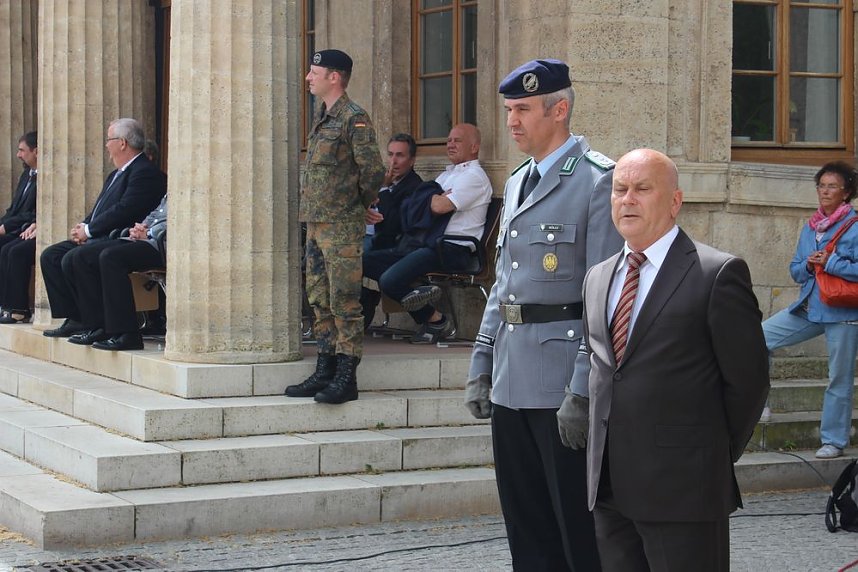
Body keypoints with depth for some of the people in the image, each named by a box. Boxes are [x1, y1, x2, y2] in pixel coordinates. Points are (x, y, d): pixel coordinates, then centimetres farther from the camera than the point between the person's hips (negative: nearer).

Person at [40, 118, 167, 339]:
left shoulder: (146, 173, -12)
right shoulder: (116, 175, 22)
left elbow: (123, 211, -21)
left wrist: (89, 230, -14)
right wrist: (84, 227, 2)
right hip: (99, 237, 11)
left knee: (72, 259, -28)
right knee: (50, 256, 2)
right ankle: (74, 319, -2)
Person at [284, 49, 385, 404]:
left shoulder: (354, 118, -12)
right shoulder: (322, 118, 16)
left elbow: (373, 171, -15)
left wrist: (358, 204, -2)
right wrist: (311, 207, 15)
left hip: (342, 226, -9)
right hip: (316, 224, 9)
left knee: (344, 302, -6)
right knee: (320, 301, 12)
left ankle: (346, 378, -2)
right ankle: (324, 372, 18)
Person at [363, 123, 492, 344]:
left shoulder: (474, 176, -5)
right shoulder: (447, 174, 27)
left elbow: (439, 207, -17)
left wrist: (433, 197, 4)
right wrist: (438, 197, 0)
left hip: (452, 249, -10)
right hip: (428, 243, 10)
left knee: (389, 280, -25)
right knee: (368, 261, -4)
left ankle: (436, 321, -7)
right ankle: (413, 294, -14)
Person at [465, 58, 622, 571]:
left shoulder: (599, 179, -9)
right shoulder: (517, 182, 17)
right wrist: (482, 361, 16)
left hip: (563, 376, -8)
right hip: (512, 382, 8)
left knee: (579, 526, -1)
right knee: (526, 526, 14)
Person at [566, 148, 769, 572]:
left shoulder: (718, 274, -7)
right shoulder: (598, 278, 14)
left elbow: (747, 381, -5)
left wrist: (714, 459, 0)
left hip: (683, 488, -6)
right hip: (610, 488, 6)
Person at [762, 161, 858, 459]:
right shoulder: (810, 228, 12)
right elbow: (795, 270, 16)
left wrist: (830, 263, -17)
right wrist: (808, 266, -5)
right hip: (809, 308, 6)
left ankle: (834, 440, 13)